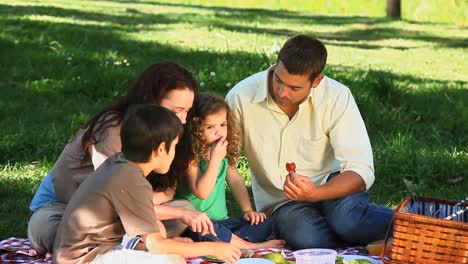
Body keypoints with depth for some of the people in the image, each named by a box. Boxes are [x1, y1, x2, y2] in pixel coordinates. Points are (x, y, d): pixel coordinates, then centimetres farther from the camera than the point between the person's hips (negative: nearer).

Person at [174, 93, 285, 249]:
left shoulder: (226, 154, 7)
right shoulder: (191, 157, -15)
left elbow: (235, 181, 18)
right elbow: (201, 192, -23)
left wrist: (248, 210, 6)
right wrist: (215, 159, -25)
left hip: (221, 221, 7)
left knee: (265, 225, -7)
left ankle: (231, 241, -27)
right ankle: (248, 245, -27)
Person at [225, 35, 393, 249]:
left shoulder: (337, 97, -15)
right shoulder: (242, 97, -12)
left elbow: (361, 172, -18)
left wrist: (315, 193, -36)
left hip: (331, 185, -1)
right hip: (282, 203, 1)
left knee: (348, 219, -37)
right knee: (307, 240, -33)